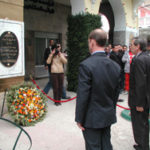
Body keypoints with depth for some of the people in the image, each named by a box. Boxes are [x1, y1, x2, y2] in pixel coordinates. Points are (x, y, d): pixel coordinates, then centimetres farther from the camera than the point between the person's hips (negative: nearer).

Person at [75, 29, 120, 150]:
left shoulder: (86, 65, -20)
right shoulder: (116, 66, -1)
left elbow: (82, 96, -19)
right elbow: (115, 93, 6)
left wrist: (79, 119, -8)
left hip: (92, 118, -5)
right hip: (108, 117, 6)